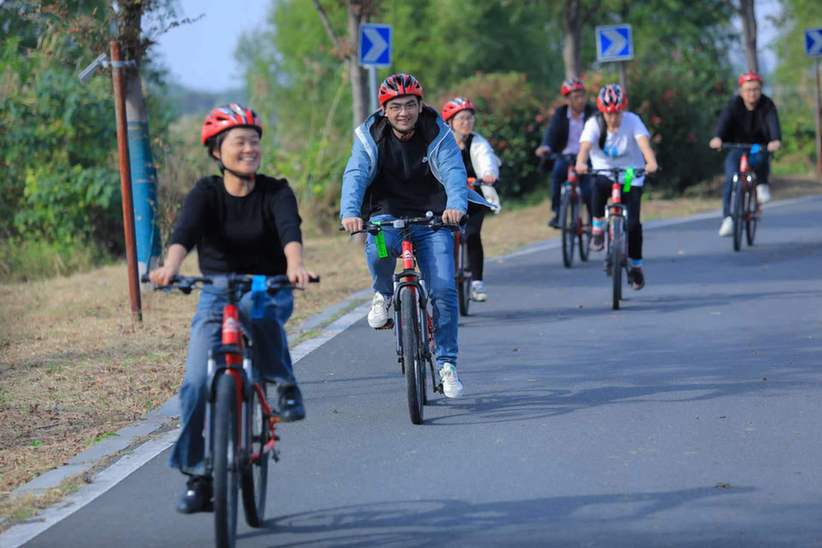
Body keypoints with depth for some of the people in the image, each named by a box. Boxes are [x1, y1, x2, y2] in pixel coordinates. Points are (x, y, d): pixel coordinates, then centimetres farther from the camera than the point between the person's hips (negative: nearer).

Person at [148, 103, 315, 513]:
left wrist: (294, 265, -48)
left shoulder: (275, 192, -5)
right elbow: (185, 231, -24)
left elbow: (290, 229, -26)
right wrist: (170, 267, -46)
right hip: (217, 291, 2)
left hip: (270, 289, -1)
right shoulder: (206, 193, -5)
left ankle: (285, 387, -20)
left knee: (255, 307, -40)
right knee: (198, 383, -14)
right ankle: (198, 477, -2)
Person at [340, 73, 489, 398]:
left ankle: (447, 362, 4)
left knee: (444, 289, -13)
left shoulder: (438, 134, -8)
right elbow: (355, 175, -19)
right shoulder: (370, 136, -6)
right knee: (377, 249, -35)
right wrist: (349, 212, -39)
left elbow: (453, 171, -23)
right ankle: (383, 294, -2)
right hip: (387, 215, 0)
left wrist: (456, 204, -45)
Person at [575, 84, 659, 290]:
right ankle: (598, 226, -11)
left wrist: (651, 162, -52)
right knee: (600, 184, -37)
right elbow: (585, 145, -30)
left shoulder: (632, 121, -15)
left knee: (633, 222, -11)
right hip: (604, 171, 0)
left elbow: (644, 142, -31)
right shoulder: (594, 124, -13)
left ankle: (636, 265, 11)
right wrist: (580, 162, -53)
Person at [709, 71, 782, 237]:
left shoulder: (767, 105, -12)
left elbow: (773, 123, -30)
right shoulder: (734, 105, -12)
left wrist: (776, 140, -52)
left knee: (760, 161, -36)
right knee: (731, 179, -22)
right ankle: (728, 218, -18)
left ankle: (762, 185, -4)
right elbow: (724, 120, -30)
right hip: (737, 147, 0)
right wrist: (717, 138, -52)